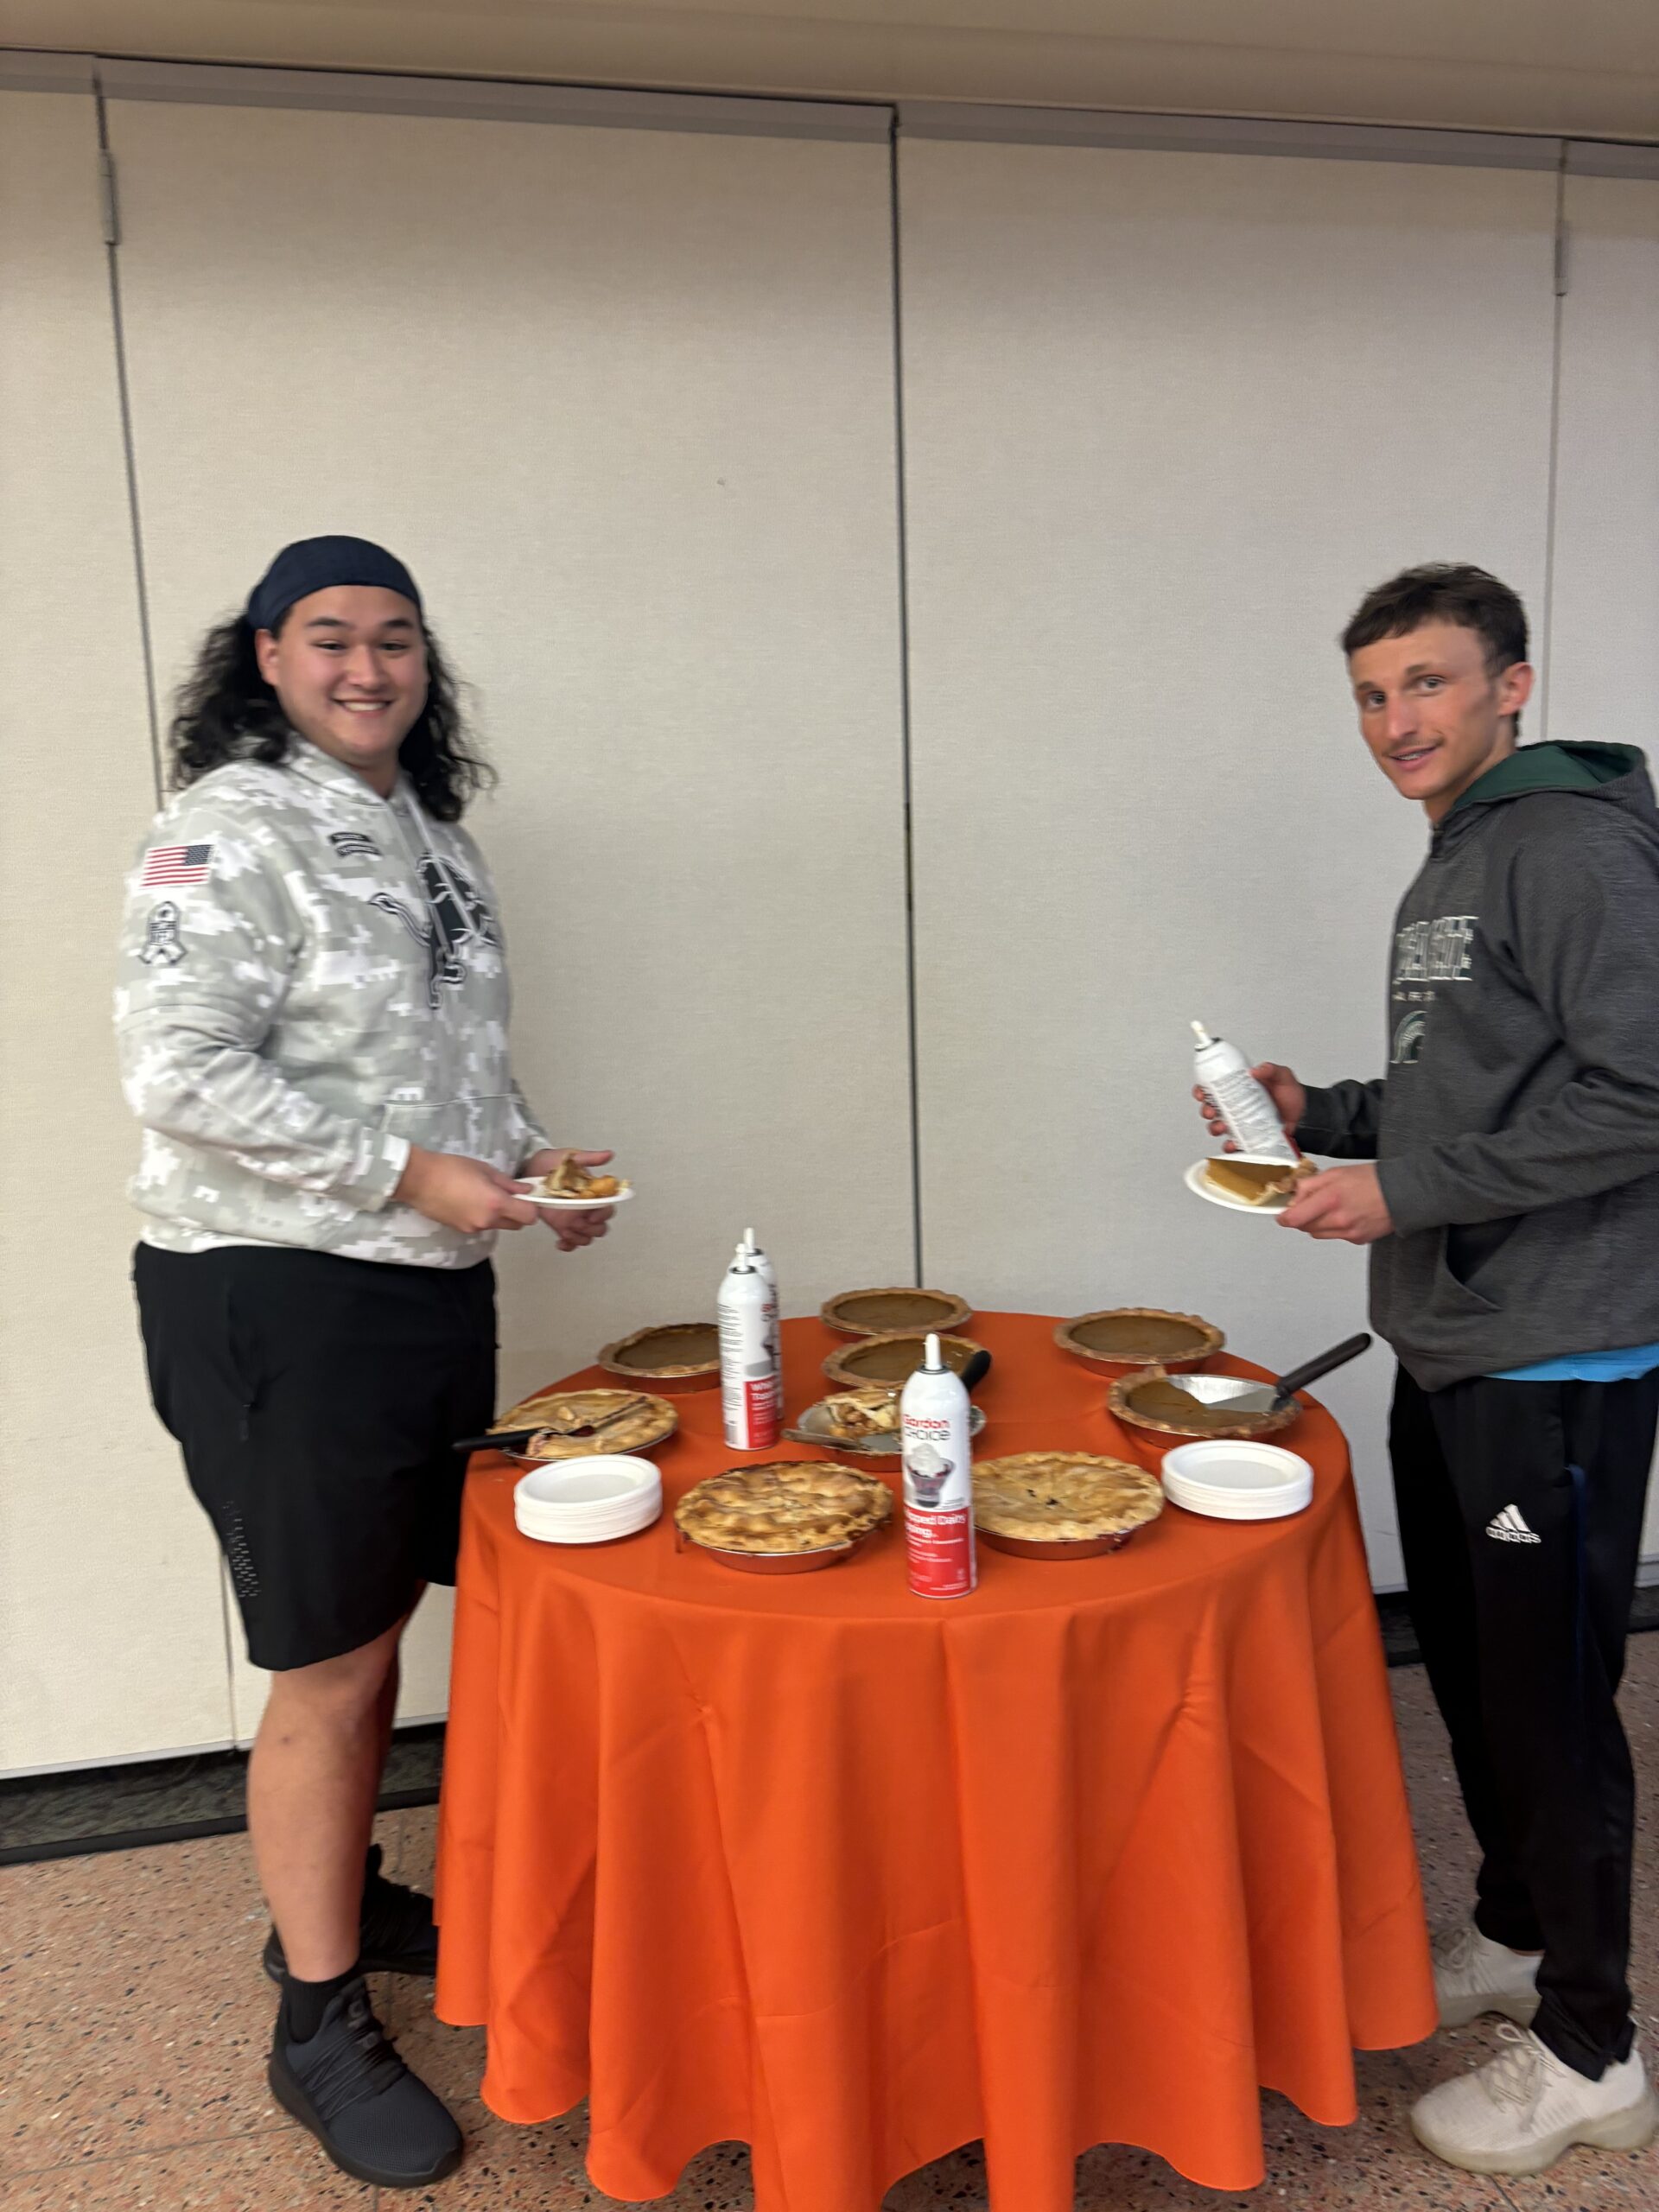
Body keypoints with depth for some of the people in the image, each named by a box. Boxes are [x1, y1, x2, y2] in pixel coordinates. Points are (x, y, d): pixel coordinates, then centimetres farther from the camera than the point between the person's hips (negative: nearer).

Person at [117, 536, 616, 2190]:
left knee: (379, 1627, 20)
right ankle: (319, 2026, 23)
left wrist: (525, 1153, 6)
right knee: (327, 1668, 3)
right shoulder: (231, 828, -12)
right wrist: (407, 1171, -21)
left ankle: (334, 1897, 42)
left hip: (432, 1287, 8)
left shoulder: (425, 828, 14)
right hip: (280, 1303, -8)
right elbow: (176, 1073, -21)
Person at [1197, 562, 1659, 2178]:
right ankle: (1513, 1938, 40)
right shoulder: (1445, 874, 15)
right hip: (1448, 1350, 9)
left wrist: (1406, 1189, -21)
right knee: (1467, 1667, 20)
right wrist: (1322, 1116, 7)